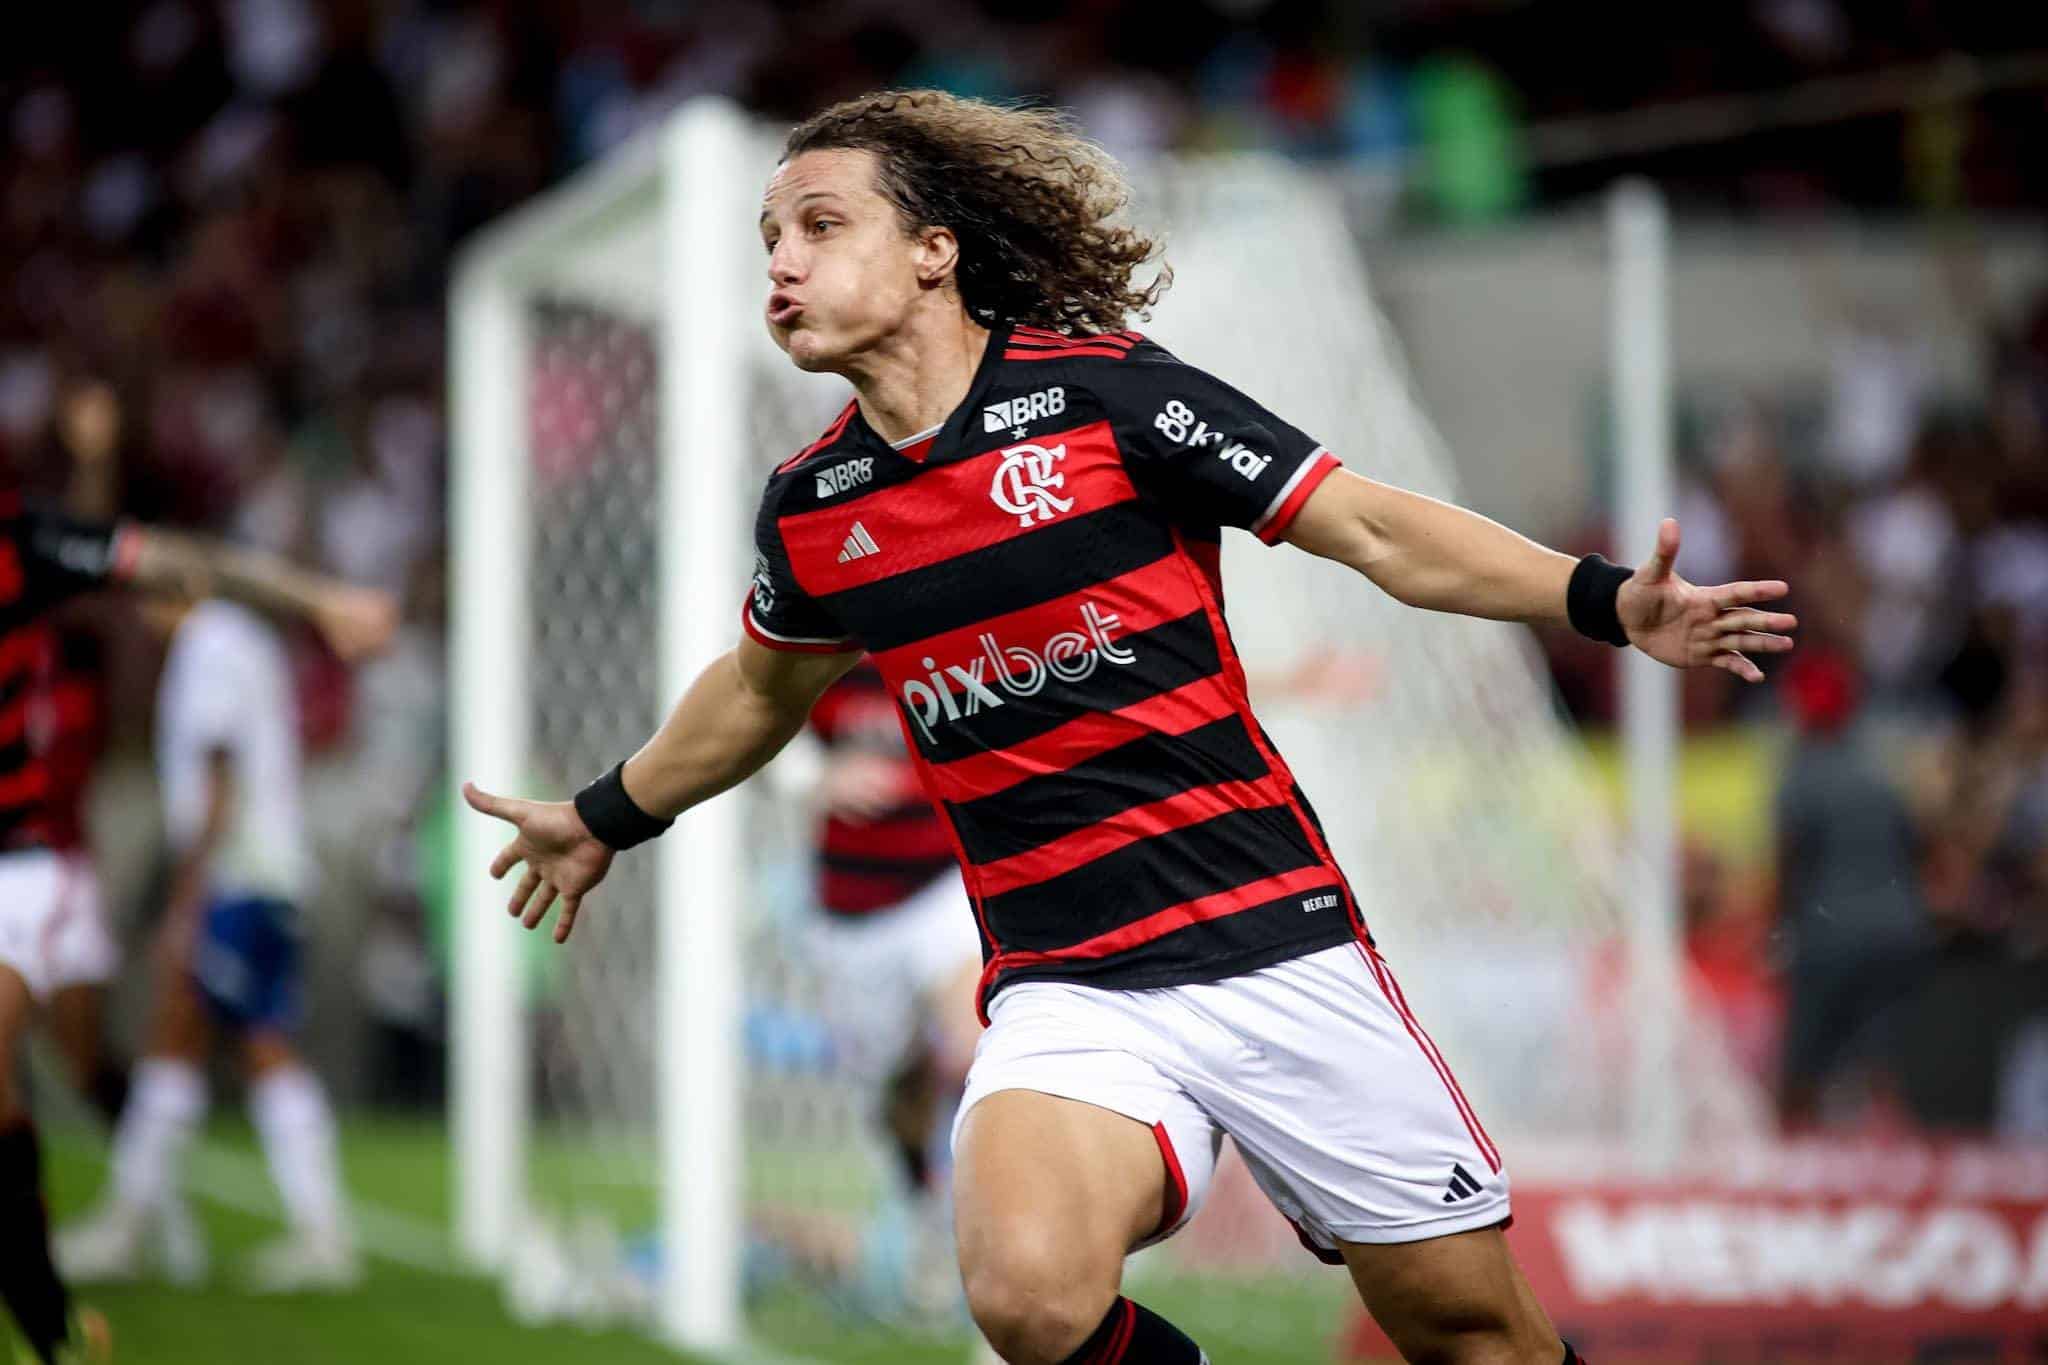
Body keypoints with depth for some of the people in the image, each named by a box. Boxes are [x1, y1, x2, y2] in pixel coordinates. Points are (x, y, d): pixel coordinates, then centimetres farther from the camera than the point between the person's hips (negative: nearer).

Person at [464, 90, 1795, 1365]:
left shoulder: (1105, 392, -6)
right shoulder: (812, 510, 7)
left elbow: (1376, 528, -4)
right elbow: (765, 685, 29)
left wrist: (1612, 602, -15)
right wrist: (609, 817, 41)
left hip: (1275, 946, -2)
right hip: (1066, 994, 2)